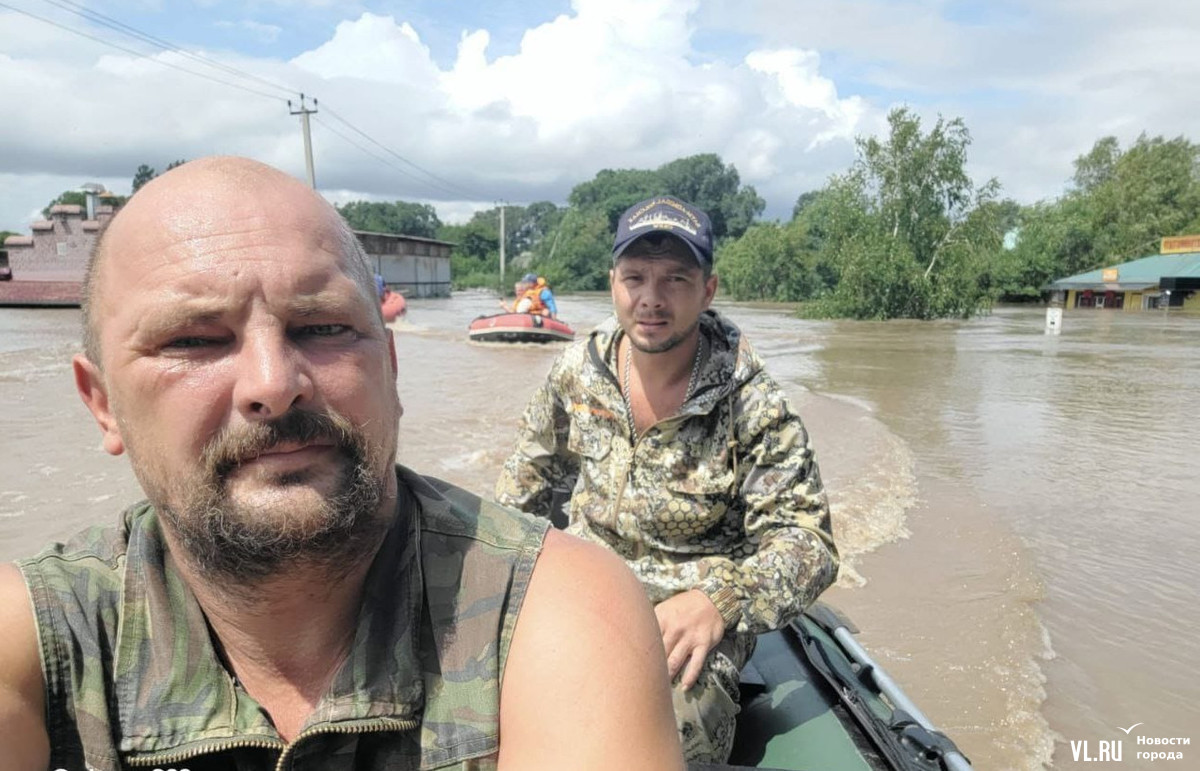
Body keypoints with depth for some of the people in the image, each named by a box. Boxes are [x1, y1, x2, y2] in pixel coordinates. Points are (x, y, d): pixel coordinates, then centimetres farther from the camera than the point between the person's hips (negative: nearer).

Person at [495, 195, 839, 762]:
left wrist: (719, 600, -32)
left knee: (674, 724, -33)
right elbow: (531, 471, 16)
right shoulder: (580, 366, -1)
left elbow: (806, 539, -14)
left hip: (688, 607, -4)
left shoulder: (751, 402, -14)